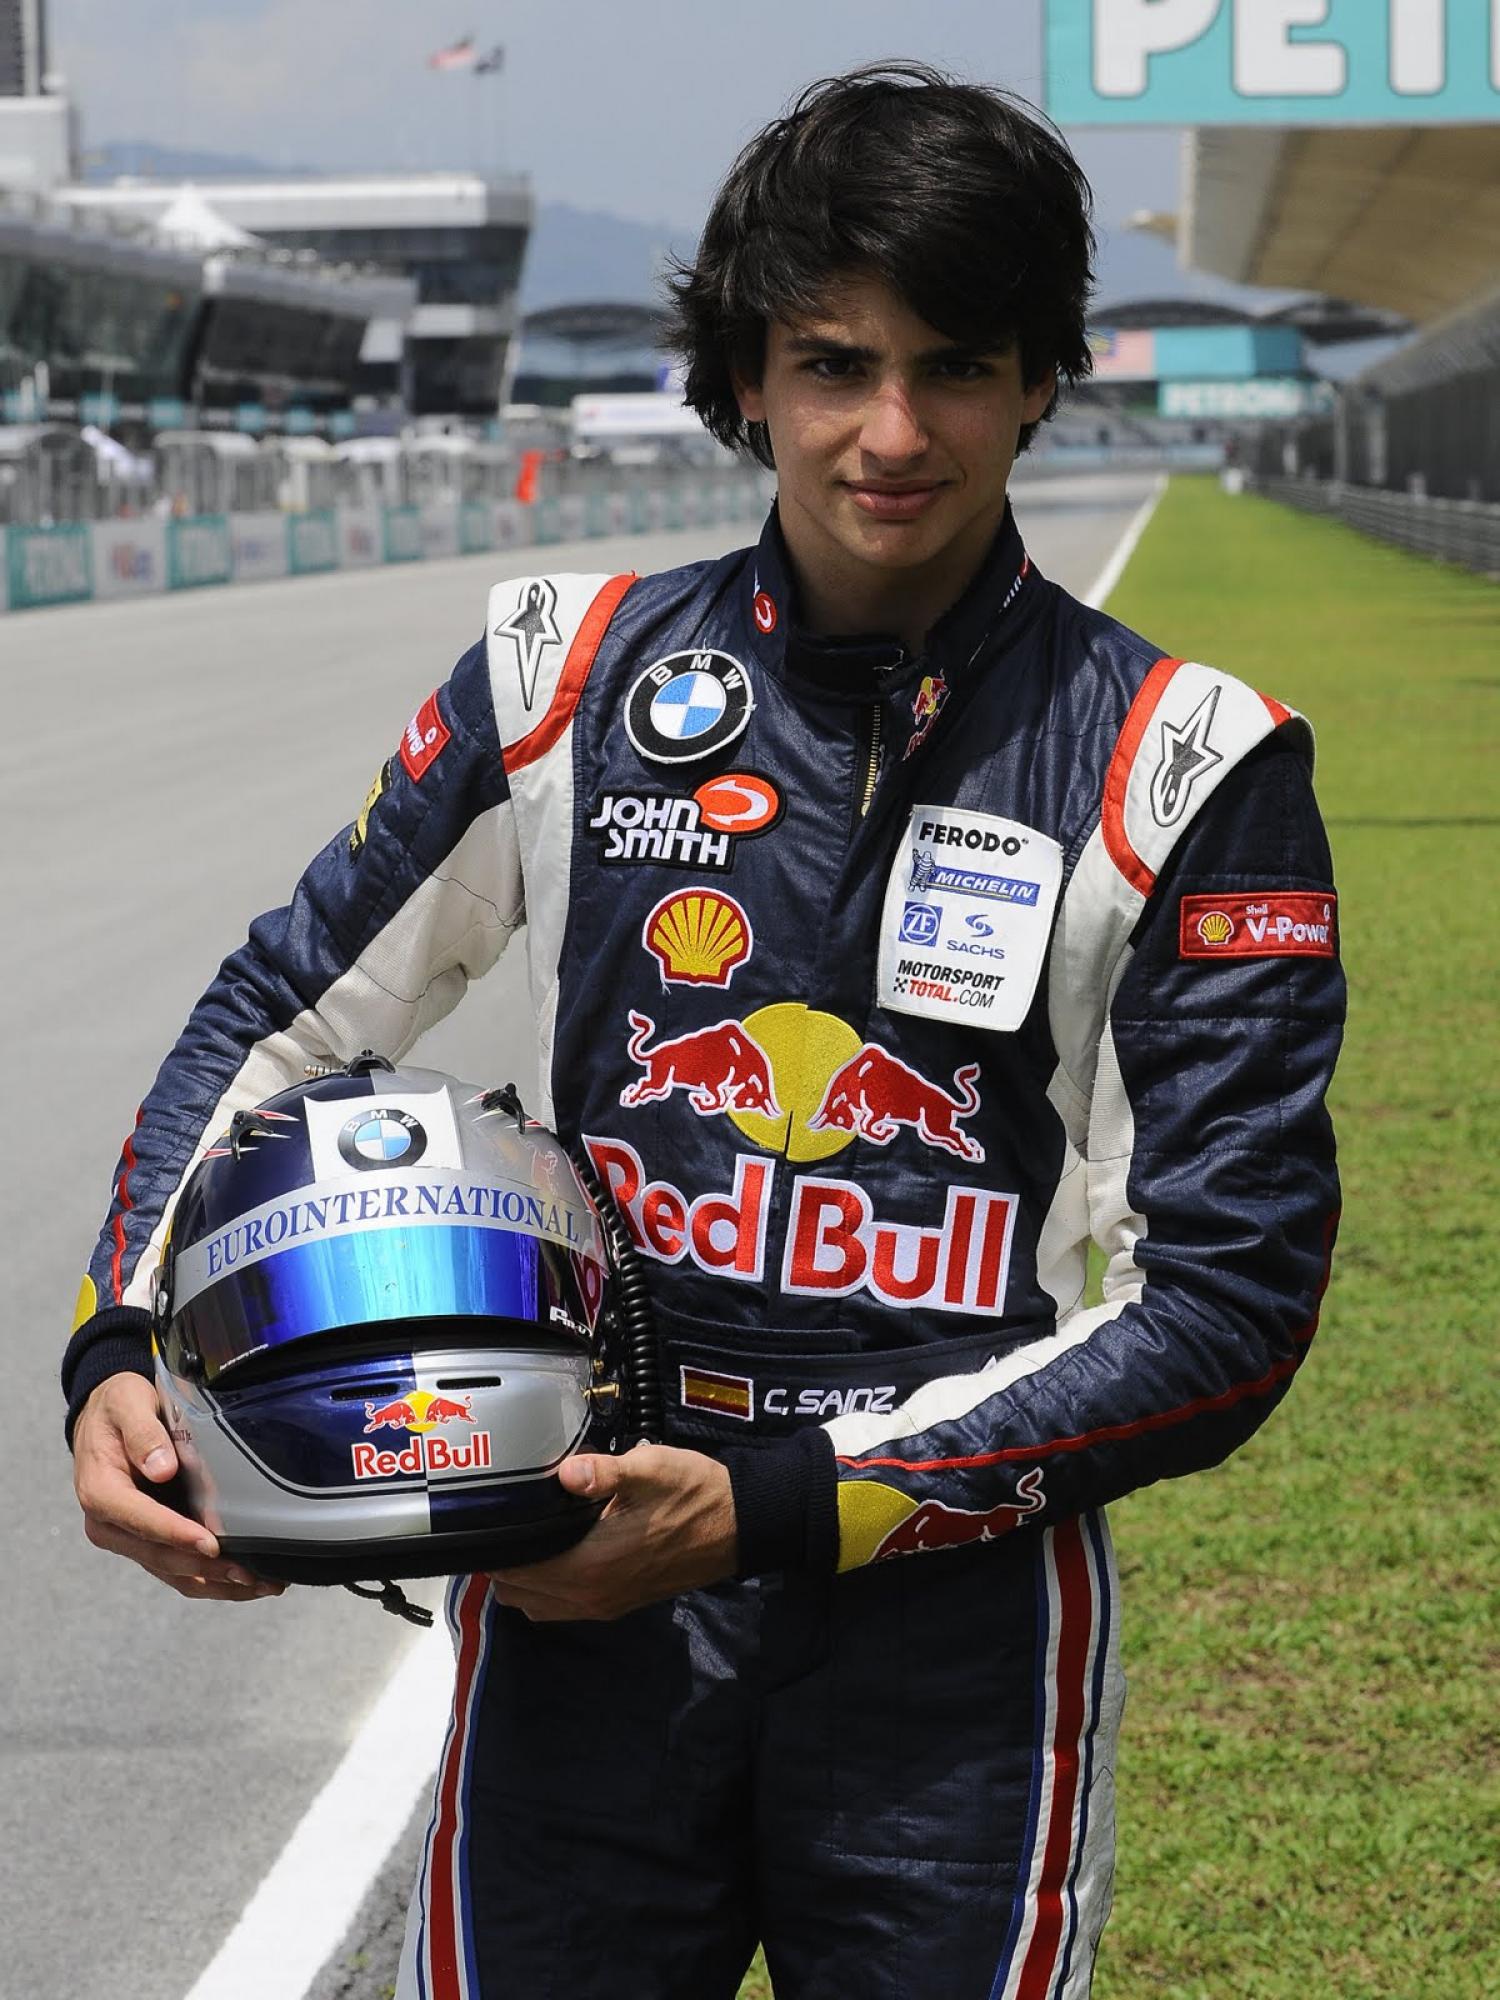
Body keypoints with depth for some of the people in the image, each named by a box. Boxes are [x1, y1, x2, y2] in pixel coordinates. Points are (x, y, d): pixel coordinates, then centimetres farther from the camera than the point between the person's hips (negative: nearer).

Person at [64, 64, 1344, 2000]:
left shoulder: (1183, 770, -5)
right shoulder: (570, 675, 2)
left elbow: (1231, 1299, -8)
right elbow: (280, 1011, 13)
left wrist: (779, 1507, -14)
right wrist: (123, 1350, -3)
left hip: (954, 1609, -1)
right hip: (577, 1575, 2)